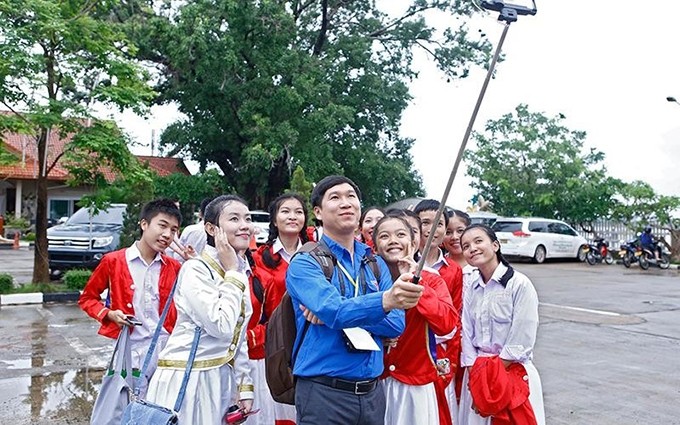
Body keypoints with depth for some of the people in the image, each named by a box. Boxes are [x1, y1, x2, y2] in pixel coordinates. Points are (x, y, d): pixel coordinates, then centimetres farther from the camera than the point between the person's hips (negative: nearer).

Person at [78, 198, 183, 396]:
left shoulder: (174, 267, 7)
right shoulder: (114, 261, -1)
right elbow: (87, 298, 10)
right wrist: (108, 314, -9)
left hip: (167, 351, 3)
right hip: (131, 352, -3)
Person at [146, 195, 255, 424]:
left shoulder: (240, 273, 8)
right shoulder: (195, 269, -15)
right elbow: (221, 327, -25)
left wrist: (244, 385, 10)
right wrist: (231, 272, -18)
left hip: (221, 379, 7)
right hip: (185, 380, -7)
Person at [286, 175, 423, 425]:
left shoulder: (376, 264, 9)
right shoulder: (305, 263, -7)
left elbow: (396, 324, -1)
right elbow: (334, 310, -25)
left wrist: (339, 315, -16)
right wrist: (385, 300, -42)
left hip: (372, 392, 5)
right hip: (323, 392, -4)